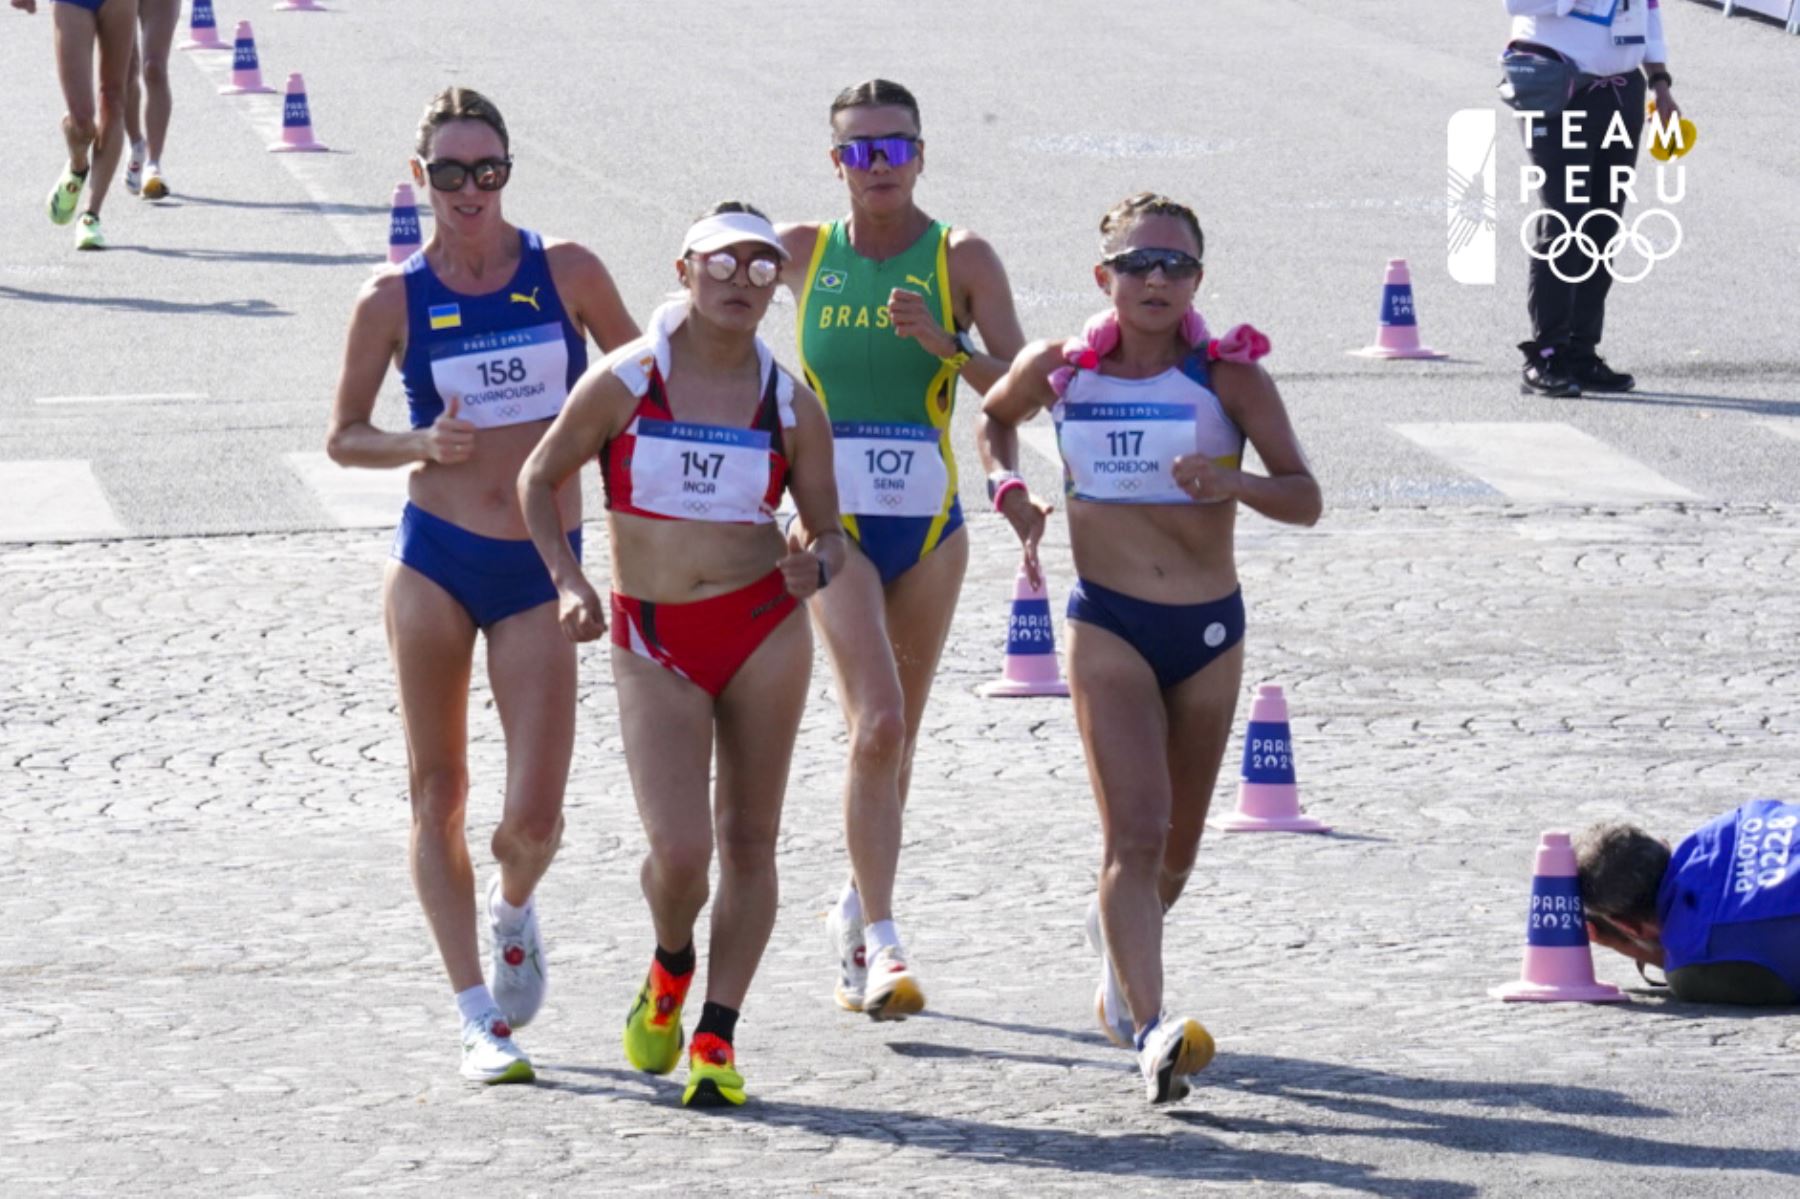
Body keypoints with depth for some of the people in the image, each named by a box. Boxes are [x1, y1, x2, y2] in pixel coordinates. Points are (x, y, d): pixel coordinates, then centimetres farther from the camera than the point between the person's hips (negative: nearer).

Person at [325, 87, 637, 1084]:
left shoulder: (565, 272, 0)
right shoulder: (394, 298, -1)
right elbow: (343, 437, 5)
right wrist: (420, 445, -13)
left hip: (543, 570, 0)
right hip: (435, 559, 0)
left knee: (533, 819, -5)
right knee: (438, 791, 2)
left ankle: (512, 909, 31)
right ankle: (479, 1018, 11)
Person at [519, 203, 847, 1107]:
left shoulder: (791, 405, 3)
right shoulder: (623, 383, -3)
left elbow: (829, 533, 10)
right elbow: (537, 479, 7)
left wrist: (815, 569, -14)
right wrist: (567, 583, -5)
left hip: (764, 628, 2)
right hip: (653, 639, -2)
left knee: (748, 840, 1)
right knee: (679, 849, -12)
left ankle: (717, 1036, 10)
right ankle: (669, 970, 21)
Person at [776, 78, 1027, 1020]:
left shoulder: (963, 260, -1)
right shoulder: (802, 252, 2)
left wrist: (944, 345, -22)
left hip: (930, 525, 2)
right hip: (835, 524, -2)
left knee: (894, 739, 13)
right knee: (877, 725, -19)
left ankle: (855, 917, 34)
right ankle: (881, 944, -20)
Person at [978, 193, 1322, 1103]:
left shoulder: (1229, 378, -7)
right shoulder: (1059, 371, -3)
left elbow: (1305, 499, -11)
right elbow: (993, 420, 20)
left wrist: (1234, 483, -31)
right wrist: (1010, 486, 0)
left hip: (1211, 629, 2)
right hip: (1109, 627, -2)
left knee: (1177, 847, 16)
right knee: (1136, 832, -18)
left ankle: (1120, 948, 47)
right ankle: (1150, 1032, -23)